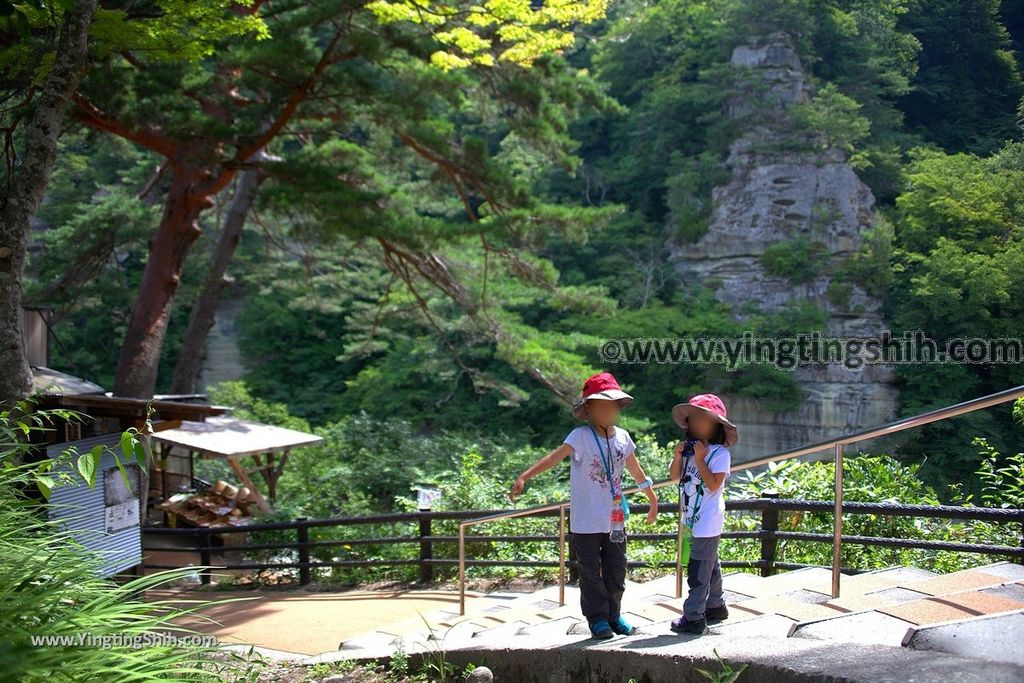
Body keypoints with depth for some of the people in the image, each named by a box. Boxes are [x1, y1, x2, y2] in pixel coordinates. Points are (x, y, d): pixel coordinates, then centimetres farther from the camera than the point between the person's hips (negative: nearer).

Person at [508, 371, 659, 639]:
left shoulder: (622, 437, 3)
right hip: (586, 521, -5)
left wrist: (653, 500, 27)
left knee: (616, 569, 13)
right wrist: (524, 477, -39)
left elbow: (636, 471, 17)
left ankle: (613, 615, 27)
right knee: (591, 572, 6)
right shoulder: (580, 437, -15)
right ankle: (597, 619, 18)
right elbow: (554, 457, -26)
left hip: (614, 519, 5)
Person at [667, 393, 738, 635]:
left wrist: (699, 460, -20)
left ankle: (694, 617, -3)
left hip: (708, 521, -8)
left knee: (699, 568, -7)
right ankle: (716, 606, 35)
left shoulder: (720, 453, -14)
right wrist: (678, 456, -11)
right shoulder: (689, 449, 6)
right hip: (693, 518, 8)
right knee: (709, 565, 21)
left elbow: (713, 485, -21)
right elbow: (674, 476, 4)